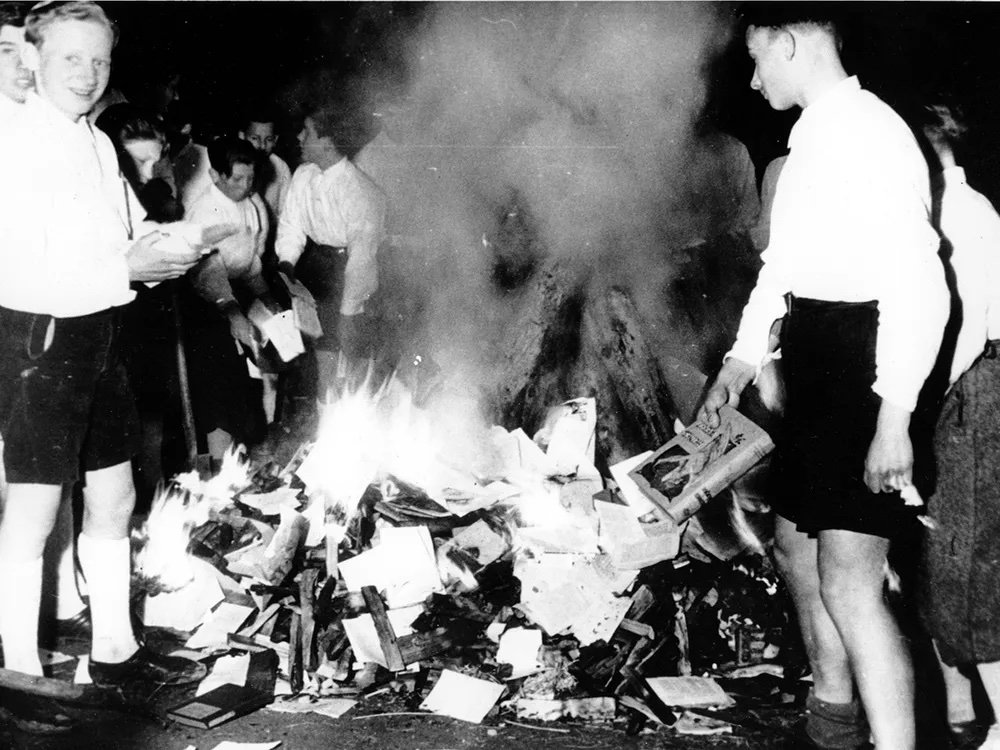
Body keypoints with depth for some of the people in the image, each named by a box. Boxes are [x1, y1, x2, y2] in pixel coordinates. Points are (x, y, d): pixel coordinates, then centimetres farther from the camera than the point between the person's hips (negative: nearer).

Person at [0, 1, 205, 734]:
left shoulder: (99, 144, 11)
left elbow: (124, 233, 18)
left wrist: (164, 247, -3)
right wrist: (128, 266, -24)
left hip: (100, 335, 8)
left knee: (114, 501, 15)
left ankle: (114, 650, 29)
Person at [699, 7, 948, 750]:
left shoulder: (870, 130, -15)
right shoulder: (808, 140, 14)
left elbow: (919, 282, -22)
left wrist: (894, 414, -25)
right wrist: (743, 358, 23)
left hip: (868, 361, -10)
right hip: (814, 362, 10)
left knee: (848, 581, -15)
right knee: (795, 544, 21)